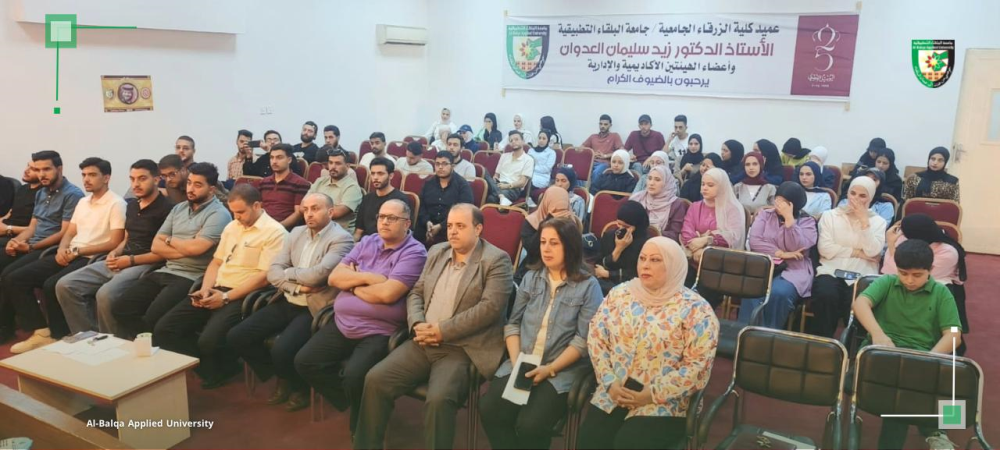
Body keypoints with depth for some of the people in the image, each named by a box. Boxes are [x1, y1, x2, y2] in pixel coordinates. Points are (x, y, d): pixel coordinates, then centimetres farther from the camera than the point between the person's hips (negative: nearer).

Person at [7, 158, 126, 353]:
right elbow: (69, 233, 20)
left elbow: (114, 243, -13)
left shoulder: (116, 204, -6)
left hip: (92, 259, -8)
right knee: (14, 279, -6)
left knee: (52, 285, -32)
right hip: (69, 255, 9)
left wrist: (77, 251, -14)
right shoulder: (82, 202, 21)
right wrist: (62, 249, -4)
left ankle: (59, 338, -11)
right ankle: (41, 332, -7)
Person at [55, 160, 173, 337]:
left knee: (105, 294, -34)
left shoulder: (166, 208, -9)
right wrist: (115, 253, 5)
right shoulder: (132, 205, 18)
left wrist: (131, 260, -15)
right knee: (65, 286, -6)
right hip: (121, 261, 9)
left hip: (145, 264, -9)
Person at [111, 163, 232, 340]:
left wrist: (170, 240, 0)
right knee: (120, 309, -3)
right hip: (165, 272, 8)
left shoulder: (218, 214, -9)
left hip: (191, 278, -7)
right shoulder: (178, 208, 15)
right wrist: (184, 251, -9)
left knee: (153, 317, -25)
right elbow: (156, 246, 9)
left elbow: (195, 248, -21)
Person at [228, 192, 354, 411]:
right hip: (286, 303, 7)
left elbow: (317, 274, -24)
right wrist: (298, 286, -14)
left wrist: (289, 273, -6)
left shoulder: (341, 239, -11)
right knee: (236, 336, -3)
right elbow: (273, 271, 4)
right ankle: (282, 378, 17)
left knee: (281, 351, -28)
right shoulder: (297, 232, 11)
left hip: (314, 309, -7)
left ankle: (300, 387, 7)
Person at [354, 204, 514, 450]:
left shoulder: (496, 260, -5)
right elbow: (416, 293, 16)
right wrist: (417, 325, -5)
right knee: (375, 380, -9)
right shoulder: (436, 252, 16)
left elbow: (490, 307, -15)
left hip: (462, 349, -6)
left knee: (439, 399, -30)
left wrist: (443, 331, -17)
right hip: (422, 344, 6)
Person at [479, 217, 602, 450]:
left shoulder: (588, 286, -2)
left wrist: (551, 368, -17)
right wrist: (516, 361, -8)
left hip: (563, 370, -4)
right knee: (490, 411, -19)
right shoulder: (531, 278, 12)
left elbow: (583, 339, -8)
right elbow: (513, 323, 8)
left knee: (530, 424, -25)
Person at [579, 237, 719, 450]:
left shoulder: (694, 309, -6)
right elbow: (596, 338, 6)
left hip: (663, 402, -3)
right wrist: (610, 383, -7)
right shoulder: (619, 294, 6)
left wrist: (652, 395, -13)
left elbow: (698, 365, -10)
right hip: (614, 393, 4)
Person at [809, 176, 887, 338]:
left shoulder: (878, 222, 15)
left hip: (862, 278, 1)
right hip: (831, 272, 0)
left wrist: (864, 221, -4)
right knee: (826, 295, -34)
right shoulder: (830, 215, 12)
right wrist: (859, 253, -3)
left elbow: (872, 251, -4)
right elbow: (825, 249, -2)